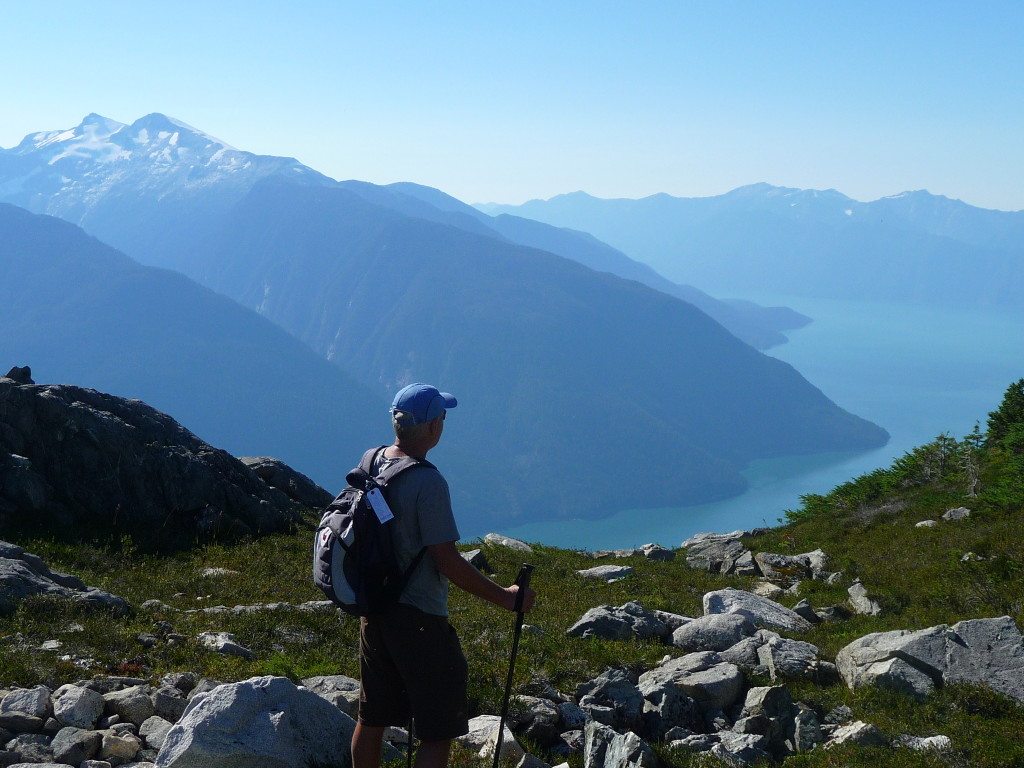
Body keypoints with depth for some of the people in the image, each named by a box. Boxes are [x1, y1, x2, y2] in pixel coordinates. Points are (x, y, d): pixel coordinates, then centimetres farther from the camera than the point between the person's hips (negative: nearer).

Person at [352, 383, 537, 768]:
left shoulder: (371, 462, 2)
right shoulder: (428, 482, -23)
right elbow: (448, 563, -21)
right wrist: (505, 597, -12)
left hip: (373, 610, 8)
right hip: (420, 620, -8)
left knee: (371, 719, 20)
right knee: (438, 734, 1)